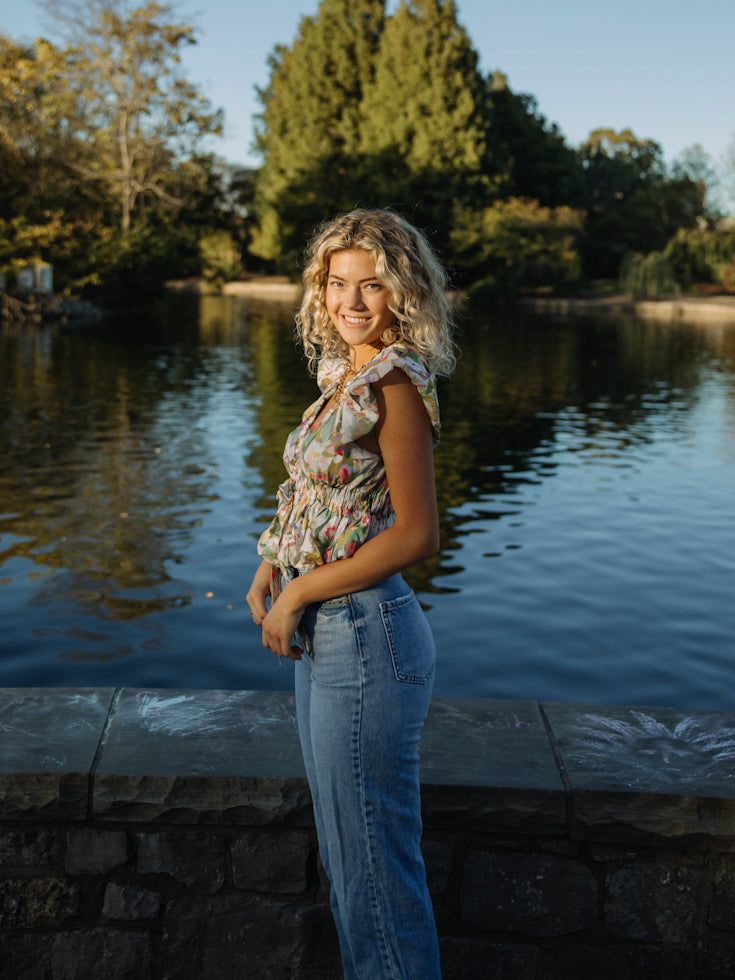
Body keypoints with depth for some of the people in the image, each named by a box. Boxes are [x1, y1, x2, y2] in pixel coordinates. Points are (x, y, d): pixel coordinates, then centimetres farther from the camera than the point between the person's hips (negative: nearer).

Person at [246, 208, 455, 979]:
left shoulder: (396, 385, -17)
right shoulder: (348, 377, 9)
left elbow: (415, 534, -20)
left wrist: (300, 594, -14)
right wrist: (272, 568, 3)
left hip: (365, 634, -10)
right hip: (321, 634, 10)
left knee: (372, 856, 6)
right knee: (342, 843, 25)